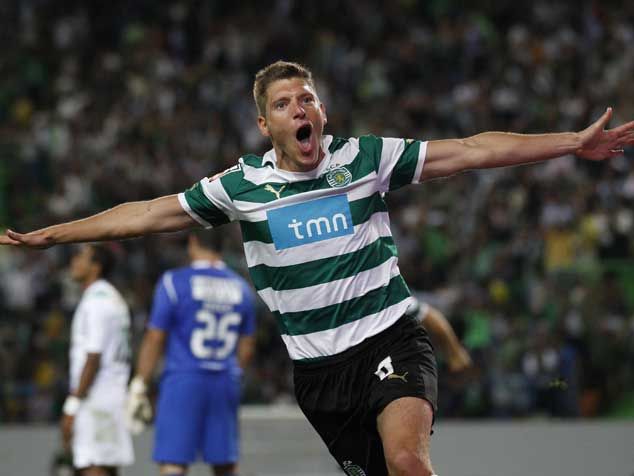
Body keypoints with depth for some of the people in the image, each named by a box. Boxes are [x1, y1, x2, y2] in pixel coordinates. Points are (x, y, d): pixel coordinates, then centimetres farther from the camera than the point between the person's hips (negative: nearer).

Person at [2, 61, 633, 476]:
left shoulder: (366, 157, -2)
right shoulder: (240, 187, 1)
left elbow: (469, 152, 0)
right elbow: (149, 214, 7)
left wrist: (574, 142, -3)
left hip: (389, 340, -2)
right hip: (317, 367, 2)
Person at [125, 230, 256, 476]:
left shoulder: (174, 282, -5)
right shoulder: (240, 288, 10)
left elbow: (155, 339, -6)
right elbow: (246, 347, 14)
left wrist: (139, 386, -1)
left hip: (183, 382, -4)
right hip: (225, 382, 5)